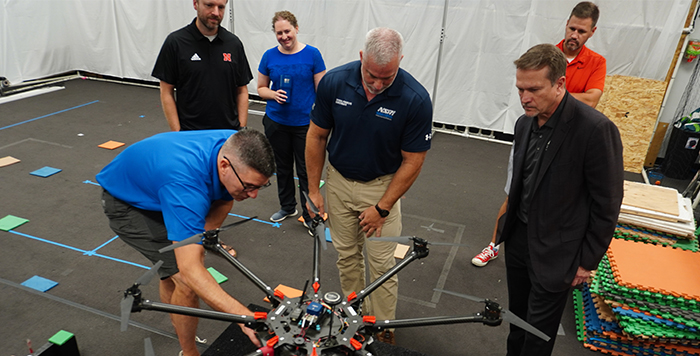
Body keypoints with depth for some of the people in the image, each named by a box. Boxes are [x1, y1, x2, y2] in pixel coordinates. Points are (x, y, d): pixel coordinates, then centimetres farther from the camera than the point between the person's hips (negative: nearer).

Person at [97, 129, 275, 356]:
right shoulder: (186, 184, -44)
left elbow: (224, 201, -4)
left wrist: (200, 239, -17)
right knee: (187, 280, -15)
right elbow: (190, 270, -46)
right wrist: (243, 316, -51)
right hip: (126, 203, -7)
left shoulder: (235, 148, -23)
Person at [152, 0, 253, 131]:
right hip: (190, 134, -2)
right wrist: (177, 134, -11)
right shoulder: (176, 42, -5)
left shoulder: (234, 43, 2)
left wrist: (242, 130, -3)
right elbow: (166, 92, -4)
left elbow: (242, 91, 5)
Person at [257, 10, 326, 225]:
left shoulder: (312, 54, -6)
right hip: (276, 122, 3)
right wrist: (274, 95, -12)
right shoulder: (269, 56, 1)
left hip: (305, 123, -3)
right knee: (283, 167, 16)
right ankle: (287, 207, 35)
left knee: (306, 170, 3)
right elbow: (261, 88, 9)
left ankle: (310, 215, 15)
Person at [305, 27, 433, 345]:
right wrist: (313, 190, -2)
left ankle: (383, 329, 26)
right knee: (347, 256, 16)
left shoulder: (415, 99, -23)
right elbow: (317, 136, -4)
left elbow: (412, 161, -14)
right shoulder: (334, 81, -15)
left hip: (382, 185, -2)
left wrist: (382, 207, -12)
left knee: (382, 264, 5)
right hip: (339, 181, 3)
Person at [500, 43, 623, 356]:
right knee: (517, 318, 21)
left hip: (555, 252, -6)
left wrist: (588, 261, -9)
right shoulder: (525, 122, 0)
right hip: (519, 237, 6)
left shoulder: (596, 129, -22)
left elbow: (607, 205, -15)